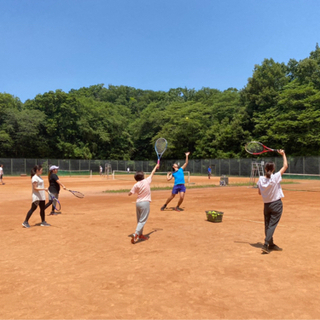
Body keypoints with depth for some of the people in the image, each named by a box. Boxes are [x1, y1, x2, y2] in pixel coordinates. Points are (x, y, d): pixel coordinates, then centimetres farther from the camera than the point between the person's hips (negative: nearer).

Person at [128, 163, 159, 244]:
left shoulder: (136, 185, -3)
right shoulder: (147, 181, -7)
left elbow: (129, 194, -3)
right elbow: (152, 173, 9)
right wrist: (156, 167, 25)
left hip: (138, 203, 4)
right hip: (145, 203, -4)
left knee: (139, 220, 18)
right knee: (142, 220, -4)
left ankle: (140, 234, 27)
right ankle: (136, 234, -17)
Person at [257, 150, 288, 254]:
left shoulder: (260, 179, -5)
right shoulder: (275, 177, -15)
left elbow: (259, 192, 6)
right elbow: (285, 166, -6)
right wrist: (283, 154, 2)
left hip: (266, 205, 4)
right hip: (276, 204, -4)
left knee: (267, 225, 13)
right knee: (272, 225, -2)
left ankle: (271, 244, 25)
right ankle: (266, 244, -9)